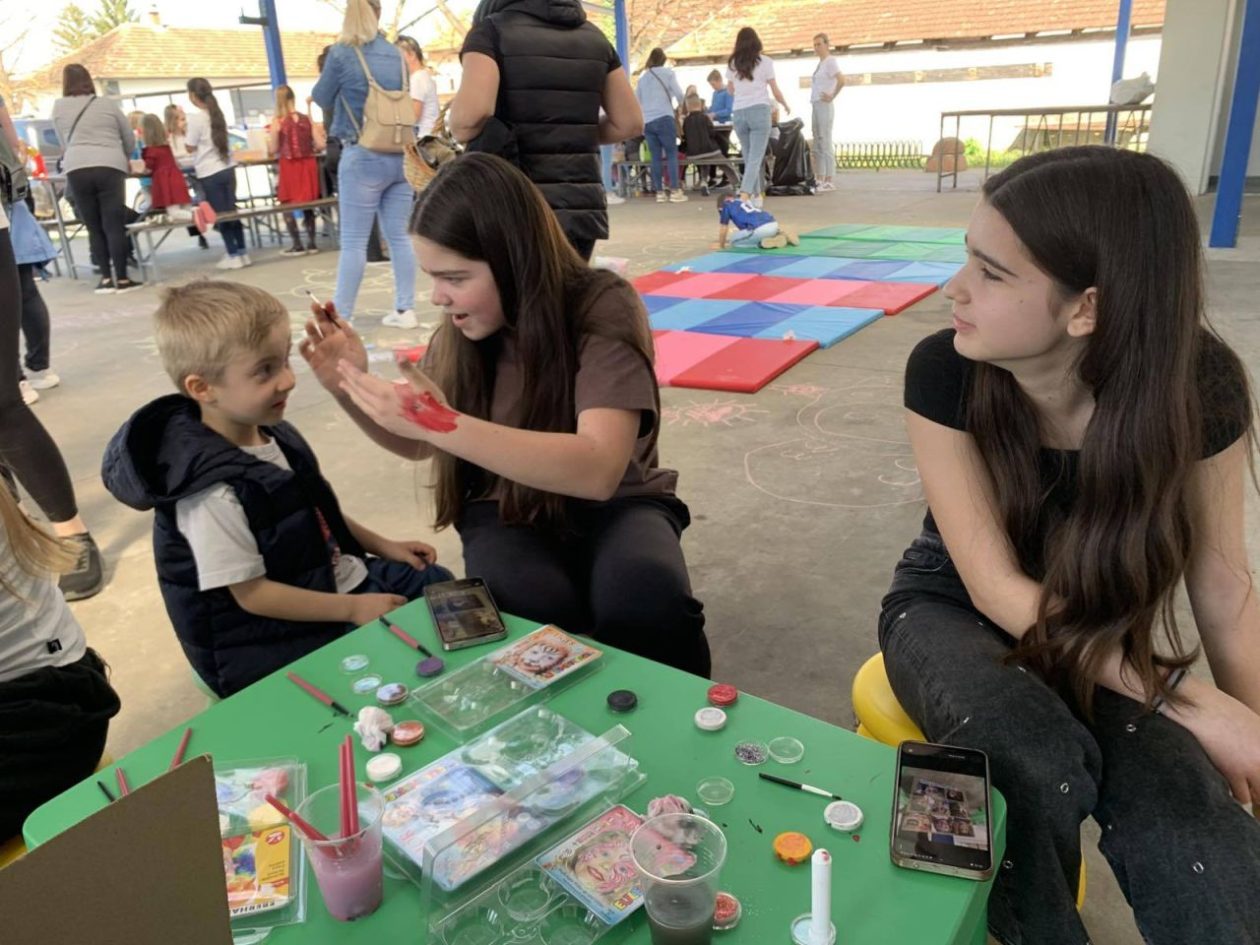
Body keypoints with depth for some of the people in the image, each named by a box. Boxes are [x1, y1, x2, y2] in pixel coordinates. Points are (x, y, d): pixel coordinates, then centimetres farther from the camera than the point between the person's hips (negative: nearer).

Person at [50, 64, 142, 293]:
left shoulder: (59, 107, 13)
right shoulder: (108, 104, 12)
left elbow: (64, 140, 20)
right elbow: (130, 139, 18)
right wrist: (125, 159, 38)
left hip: (76, 169, 1)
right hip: (109, 167, -1)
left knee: (94, 227, 8)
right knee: (114, 225, -2)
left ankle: (106, 277, 8)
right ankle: (121, 278, -4)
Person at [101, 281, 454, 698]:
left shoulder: (271, 433, -2)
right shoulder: (215, 493, -29)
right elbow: (251, 594, -23)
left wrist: (381, 545, 9)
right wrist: (353, 609, -21)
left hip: (335, 580, 9)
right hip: (270, 642, -9)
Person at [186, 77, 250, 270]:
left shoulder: (196, 117, -13)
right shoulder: (217, 113, 8)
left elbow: (190, 147, -6)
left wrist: (184, 137, 11)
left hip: (209, 173, -6)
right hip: (227, 168, 6)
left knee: (220, 215, 0)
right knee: (231, 212, 10)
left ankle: (233, 256, 1)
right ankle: (242, 253, 11)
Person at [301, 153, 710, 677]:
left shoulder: (603, 308, -19)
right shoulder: (461, 330, -4)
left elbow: (599, 470, -33)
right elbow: (417, 444, 11)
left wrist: (444, 423, -38)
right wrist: (351, 388, -9)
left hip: (612, 505, -2)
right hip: (506, 511, 2)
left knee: (646, 596, -35)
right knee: (536, 611, -33)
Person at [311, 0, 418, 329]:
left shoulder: (342, 53, -5)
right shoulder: (396, 54, 8)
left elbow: (322, 99, 9)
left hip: (363, 157, -5)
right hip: (400, 155, 5)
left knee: (354, 241, -2)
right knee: (399, 237, 7)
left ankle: (341, 315, 3)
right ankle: (405, 309, 10)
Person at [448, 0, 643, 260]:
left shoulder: (492, 30, -1)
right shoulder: (593, 36, 14)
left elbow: (471, 114, -19)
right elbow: (629, 122, 13)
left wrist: (455, 126, 2)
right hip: (582, 204, 5)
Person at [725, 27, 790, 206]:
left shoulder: (732, 64, 9)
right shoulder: (765, 62, 1)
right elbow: (775, 91, 5)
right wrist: (785, 105, 21)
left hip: (738, 113, 4)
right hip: (759, 111, -4)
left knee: (749, 157, 14)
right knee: (755, 158, -8)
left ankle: (757, 196, 20)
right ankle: (744, 195, -24)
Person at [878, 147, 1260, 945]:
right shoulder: (944, 372, -23)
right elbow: (994, 586, -22)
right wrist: (1189, 702, -26)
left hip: (1105, 629, 1)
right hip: (954, 608, 0)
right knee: (1038, 765, -34)